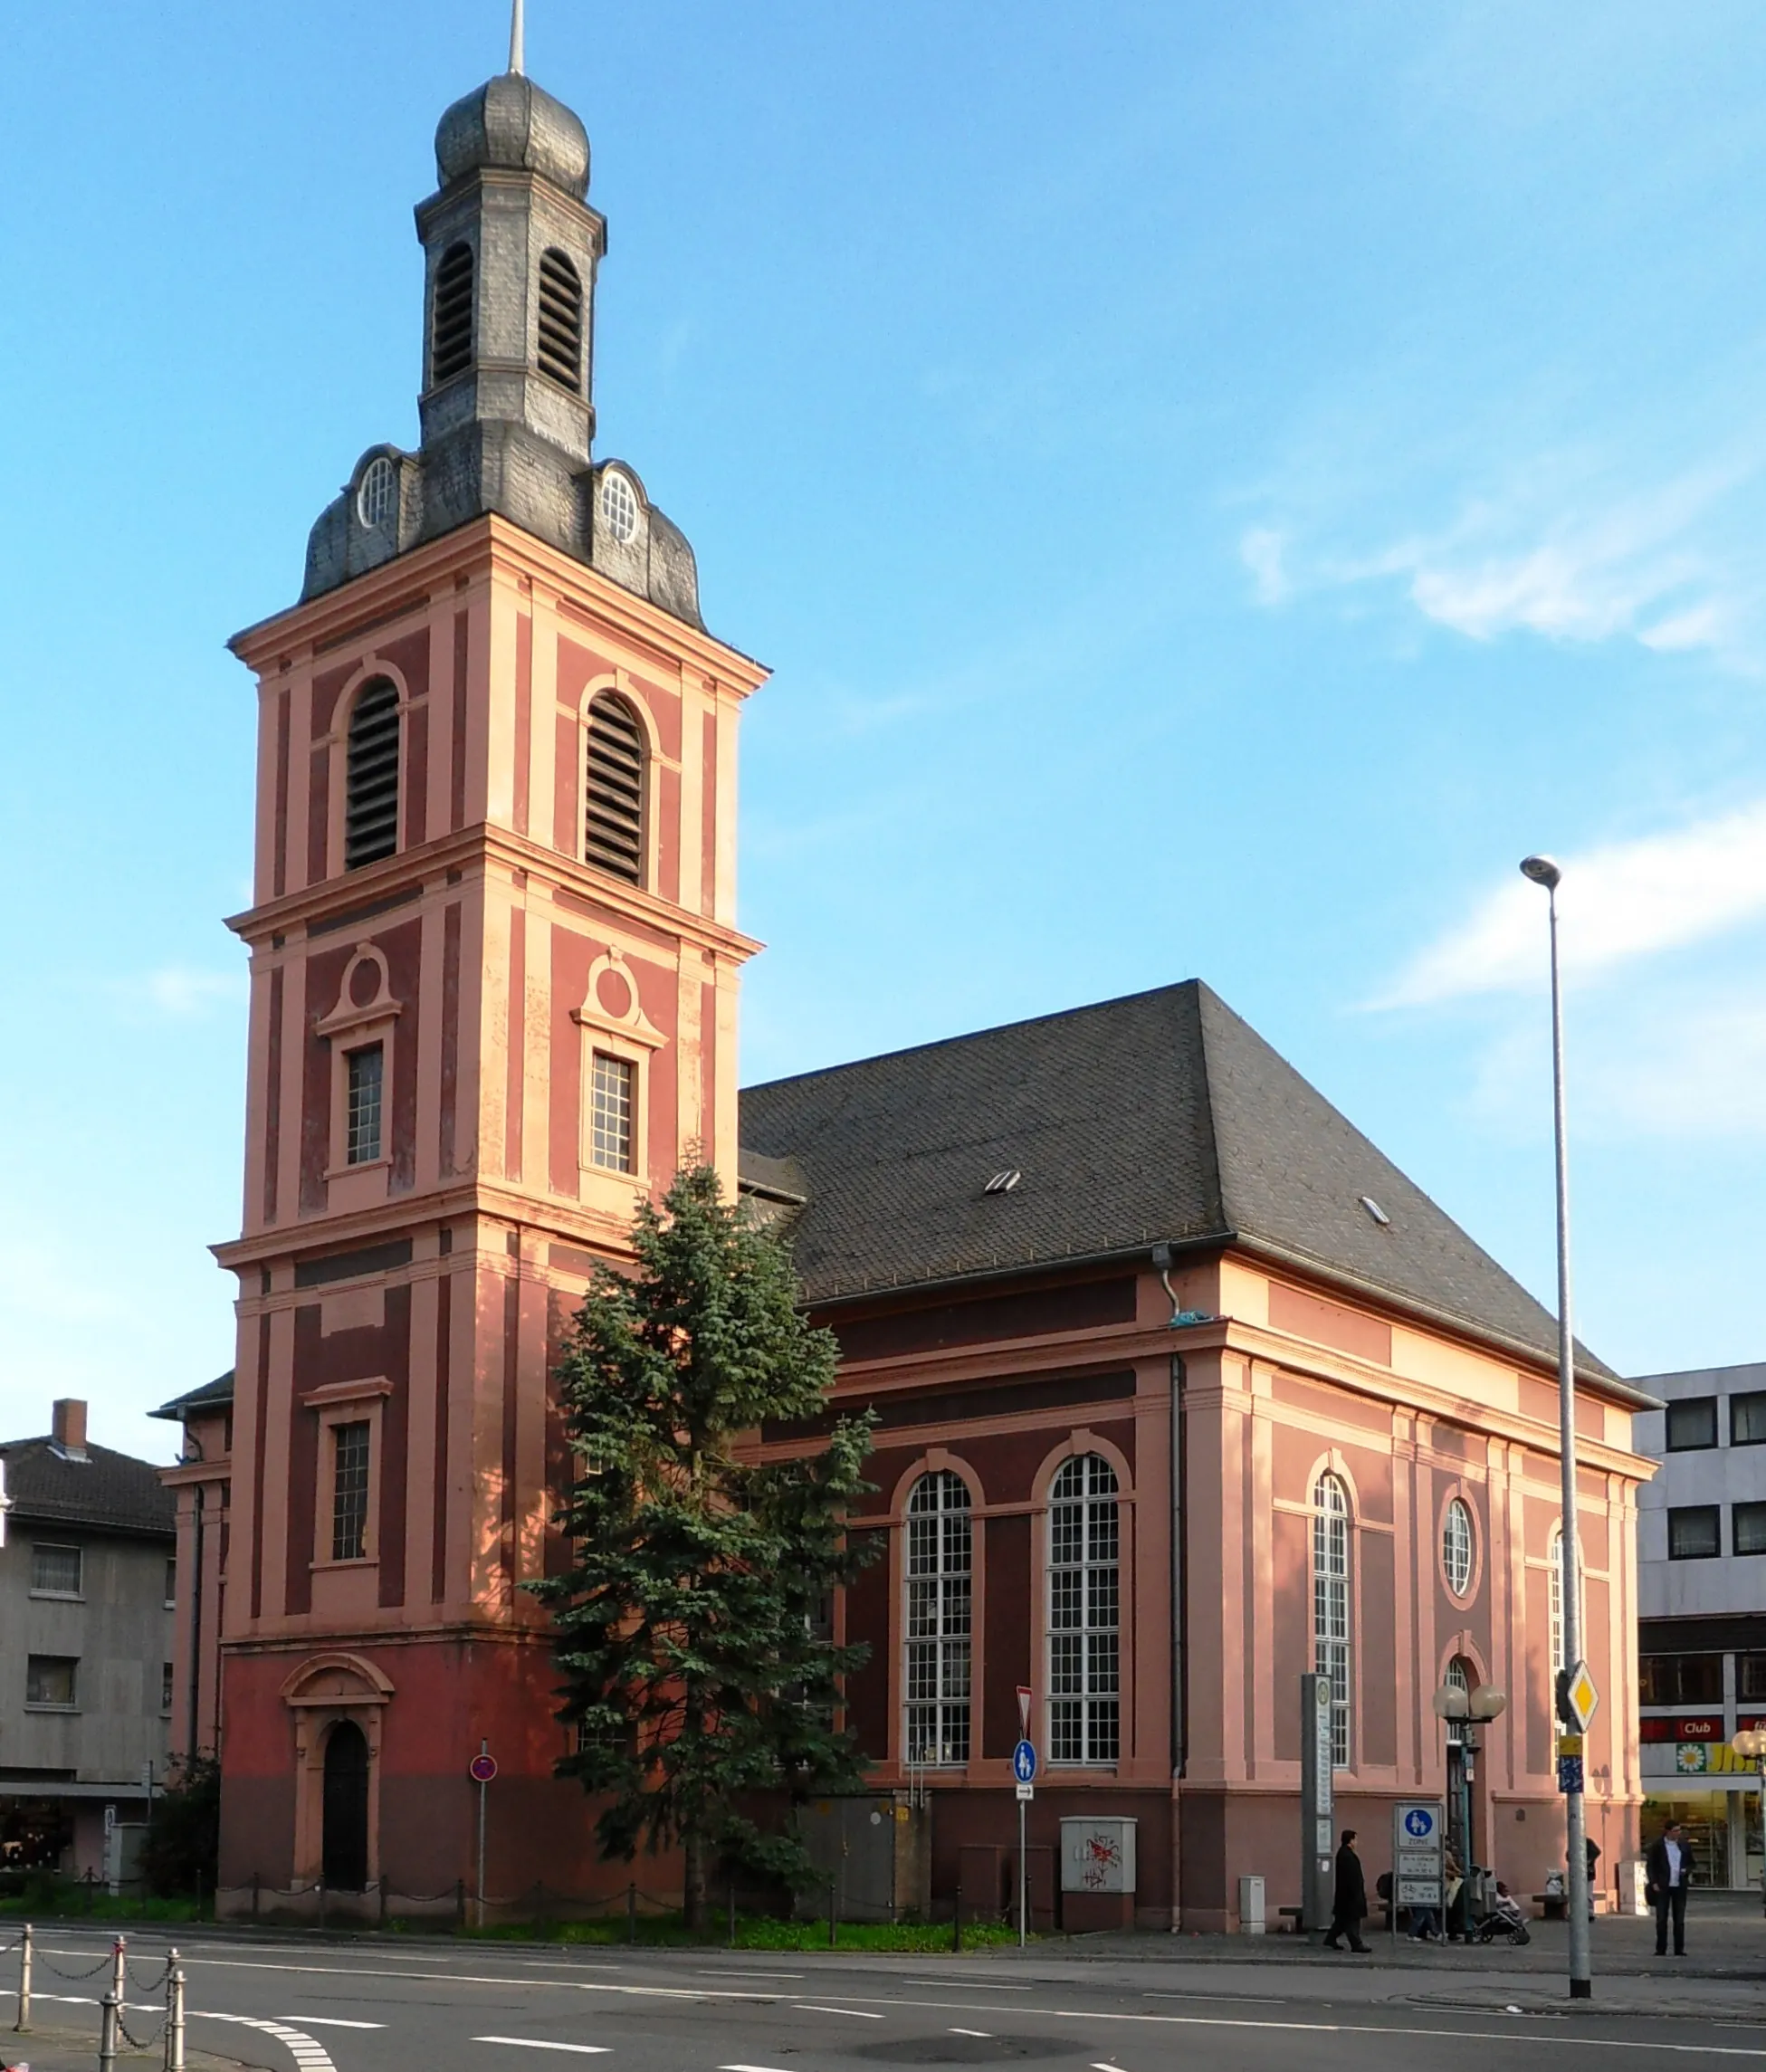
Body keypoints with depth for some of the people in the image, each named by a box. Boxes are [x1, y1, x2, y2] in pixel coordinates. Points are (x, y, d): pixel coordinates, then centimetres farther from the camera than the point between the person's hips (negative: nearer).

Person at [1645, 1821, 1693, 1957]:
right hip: (1662, 1887, -3)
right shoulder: (1657, 1845, -2)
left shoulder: (1683, 1845, 7)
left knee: (1679, 1919, 4)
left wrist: (1687, 1871, -2)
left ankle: (1679, 1949, 10)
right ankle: (1661, 1949, 7)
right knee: (1661, 1919, 0)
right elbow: (1650, 1865, 1)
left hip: (1679, 1886, 3)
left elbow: (1690, 1862, 19)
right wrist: (1653, 1882, -9)